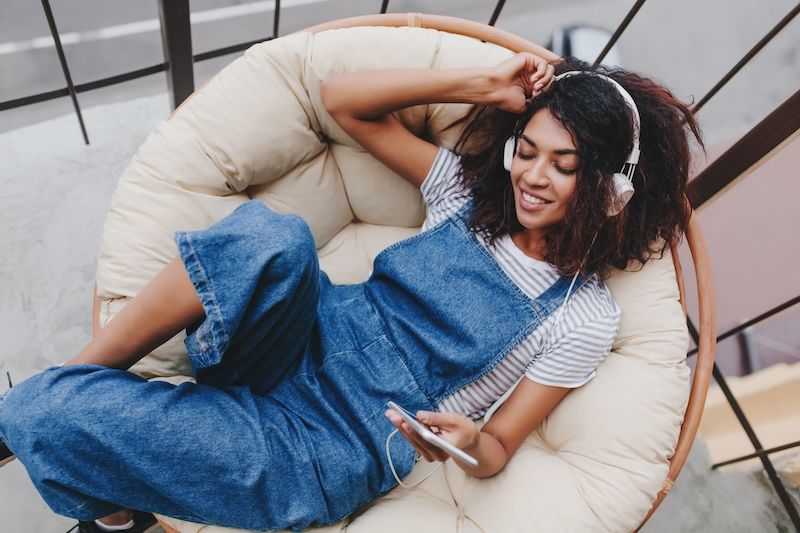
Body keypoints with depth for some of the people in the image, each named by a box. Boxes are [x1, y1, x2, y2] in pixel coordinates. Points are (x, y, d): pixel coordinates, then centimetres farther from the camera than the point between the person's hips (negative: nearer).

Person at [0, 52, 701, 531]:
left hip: (328, 455, -4)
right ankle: (80, 372, -13)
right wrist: (483, 86, -4)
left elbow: (498, 449, -2)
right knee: (271, 238, -35)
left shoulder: (585, 318, -5)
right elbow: (343, 99, 3)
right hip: (309, 340, 5)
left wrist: (465, 442, -27)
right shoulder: (470, 191, 5)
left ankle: (58, 390, 13)